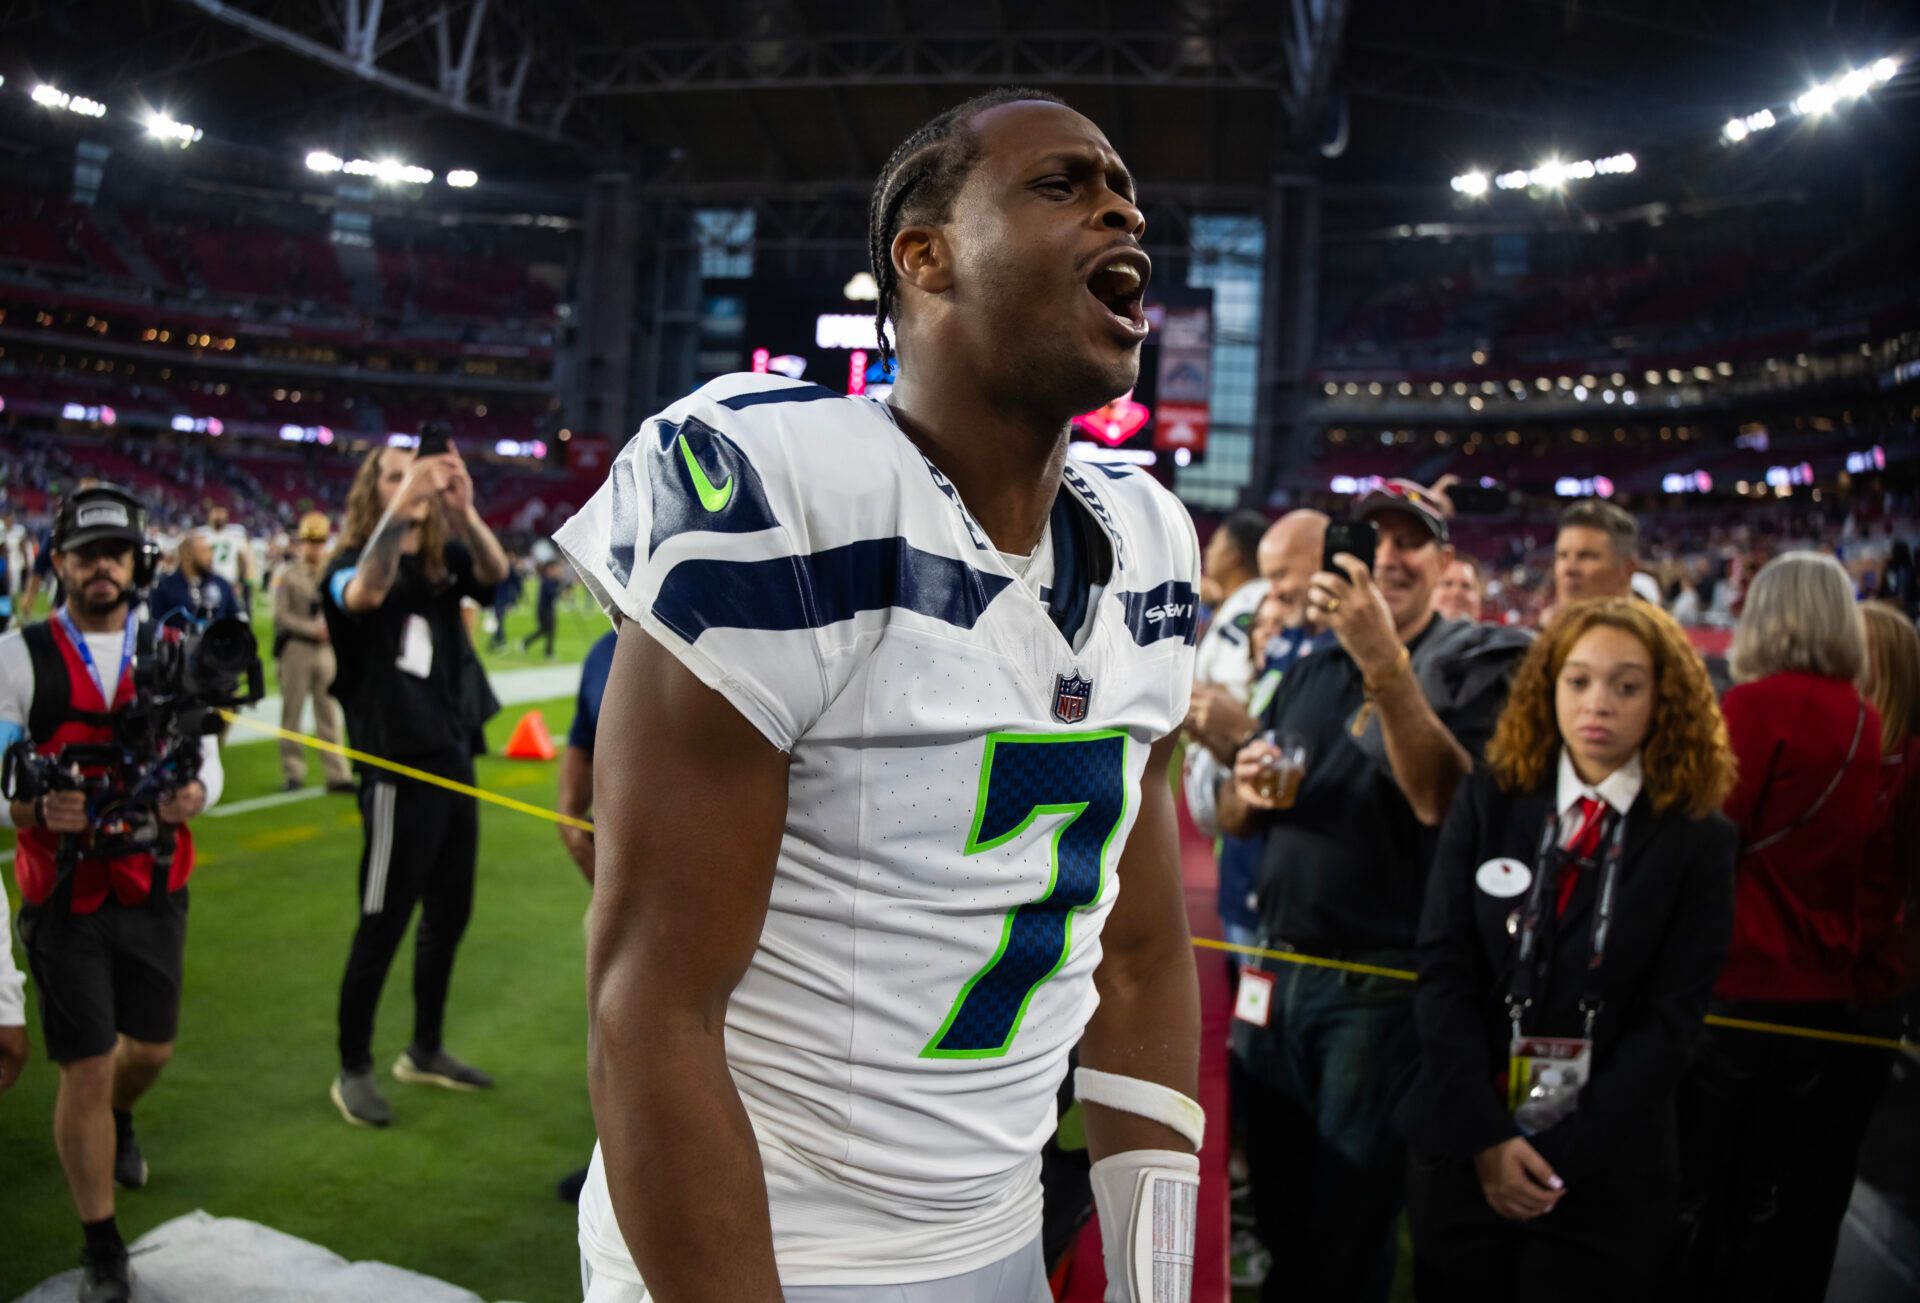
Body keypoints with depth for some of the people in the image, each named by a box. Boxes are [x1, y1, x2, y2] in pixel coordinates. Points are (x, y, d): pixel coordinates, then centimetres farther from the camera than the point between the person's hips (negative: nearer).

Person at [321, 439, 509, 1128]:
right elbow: (365, 593, -32)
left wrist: (464, 511, -32)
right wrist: (402, 506, -39)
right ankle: (353, 1070, 15)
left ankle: (425, 1051, 31)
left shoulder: (444, 558, 6)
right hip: (398, 766, -6)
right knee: (382, 925, 0)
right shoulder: (353, 563, -8)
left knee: (449, 912, 15)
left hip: (453, 757, 6)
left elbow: (495, 571, -15)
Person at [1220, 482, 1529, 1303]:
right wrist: (1247, 788, -7)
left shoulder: (1477, 662, -6)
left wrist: (1385, 661, -31)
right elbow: (1232, 820, 16)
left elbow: (1444, 799, -23)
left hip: (1379, 984, -5)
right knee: (1276, 1217, 18)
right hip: (1275, 971, 5)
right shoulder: (1311, 671, 12)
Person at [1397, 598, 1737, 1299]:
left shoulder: (1698, 840, -3)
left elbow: (1670, 1019, -7)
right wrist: (1484, 1136, -13)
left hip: (1607, 1171, -1)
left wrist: (1565, 1156, -13)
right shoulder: (1487, 803, 1)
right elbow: (1444, 973, -5)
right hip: (1462, 1151, 2)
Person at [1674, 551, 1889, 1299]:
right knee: (1776, 1199, 15)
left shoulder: (1759, 704, -13)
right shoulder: (1869, 724, 5)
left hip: (1742, 985, -6)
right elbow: (1876, 873, 12)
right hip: (1824, 992, 6)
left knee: (1701, 1202, 3)